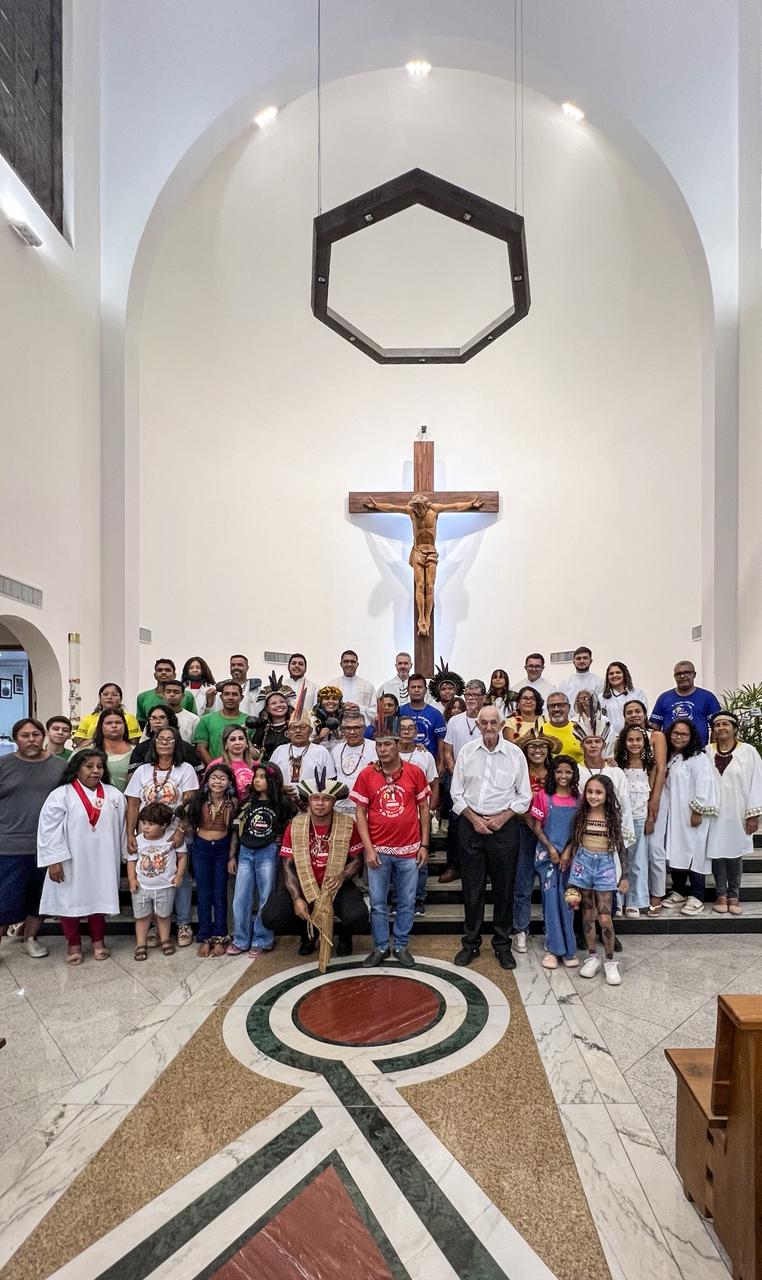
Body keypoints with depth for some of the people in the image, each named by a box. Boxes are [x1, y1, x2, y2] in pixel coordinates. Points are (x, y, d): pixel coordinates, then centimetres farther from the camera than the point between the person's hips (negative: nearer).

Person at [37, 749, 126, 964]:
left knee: (99, 899, 12)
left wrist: (127, 856, 8)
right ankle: (73, 944, 28)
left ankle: (98, 941, 30)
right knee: (70, 901, 8)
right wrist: (53, 861, -14)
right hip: (71, 863, -2)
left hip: (101, 863, 3)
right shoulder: (61, 795, -10)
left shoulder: (114, 795, 2)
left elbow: (122, 827, 7)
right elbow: (49, 829, -11)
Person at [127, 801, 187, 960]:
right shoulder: (138, 841, -10)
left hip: (165, 887, -1)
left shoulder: (173, 839, -15)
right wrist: (132, 879, -7)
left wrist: (179, 875, -8)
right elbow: (131, 860, 1)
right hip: (142, 887, 1)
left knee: (164, 915, 16)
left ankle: (164, 940, 36)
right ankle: (140, 945, 28)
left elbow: (182, 856, -3)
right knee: (142, 916, 12)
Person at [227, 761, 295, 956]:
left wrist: (280, 839, -11)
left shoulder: (282, 803, -3)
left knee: (266, 898, 4)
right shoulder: (247, 802, 6)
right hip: (245, 852, 3)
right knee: (240, 898, 6)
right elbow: (236, 830, 8)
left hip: (268, 853, -3)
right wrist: (232, 857, 6)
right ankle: (240, 940, 20)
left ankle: (261, 941, 17)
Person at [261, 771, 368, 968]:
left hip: (336, 886, -1)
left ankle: (343, 933, 14)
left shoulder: (348, 825, -9)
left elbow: (357, 859, -1)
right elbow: (288, 865, -6)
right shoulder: (295, 825, -7)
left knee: (358, 917, -29)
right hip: (302, 884, 2)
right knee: (271, 917, -21)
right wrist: (296, 898, -19)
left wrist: (342, 876, -22)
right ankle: (308, 932, 14)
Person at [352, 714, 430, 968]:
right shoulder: (367, 774, -5)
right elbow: (360, 812, -1)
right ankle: (380, 947, 28)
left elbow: (423, 808, 4)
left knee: (407, 903, 11)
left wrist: (424, 845, 2)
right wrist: (369, 848, -6)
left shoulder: (415, 772, -4)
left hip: (409, 850, 0)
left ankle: (401, 946, 30)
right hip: (378, 851, 0)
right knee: (378, 903, 11)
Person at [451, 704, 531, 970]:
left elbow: (524, 796, 2)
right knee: (472, 887, 9)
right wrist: (474, 818, -8)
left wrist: (502, 817, -8)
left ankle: (502, 945, 25)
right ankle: (471, 943, 24)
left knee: (504, 887, 8)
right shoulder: (466, 752, -1)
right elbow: (457, 793, 4)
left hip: (503, 825, -1)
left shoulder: (515, 754, -3)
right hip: (471, 824, 1)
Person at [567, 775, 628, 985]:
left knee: (605, 918, -3)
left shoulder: (613, 817, -3)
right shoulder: (581, 815, -1)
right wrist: (571, 874, 3)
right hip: (583, 863, 1)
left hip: (605, 865, -1)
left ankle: (610, 961, 15)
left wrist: (624, 876, 2)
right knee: (588, 915, 10)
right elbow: (574, 844, 4)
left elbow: (620, 847, 2)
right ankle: (592, 957, 24)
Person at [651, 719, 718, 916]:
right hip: (672, 815, 7)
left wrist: (698, 812, -17)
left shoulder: (698, 758, -10)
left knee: (693, 854, -1)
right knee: (674, 853, 11)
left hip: (690, 816, -7)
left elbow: (703, 787, -15)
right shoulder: (668, 757, 13)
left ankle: (697, 898, 9)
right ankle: (679, 893, 23)